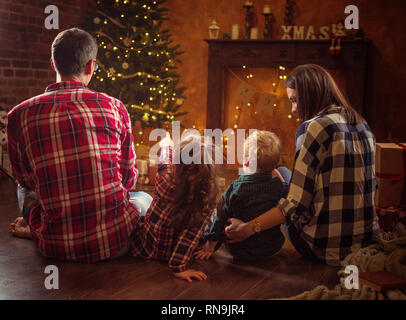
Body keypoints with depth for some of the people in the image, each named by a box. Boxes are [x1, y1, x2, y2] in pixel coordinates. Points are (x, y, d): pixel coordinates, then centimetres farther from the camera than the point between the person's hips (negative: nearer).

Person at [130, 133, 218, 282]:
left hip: (144, 249, -2)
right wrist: (179, 267, -20)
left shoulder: (166, 181, -29)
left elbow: (165, 163, -6)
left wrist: (167, 145, 15)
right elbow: (192, 235, -26)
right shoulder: (209, 197, -25)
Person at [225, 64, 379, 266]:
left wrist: (248, 228, -16)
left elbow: (297, 204, -20)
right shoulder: (362, 125, 6)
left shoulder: (314, 128, -16)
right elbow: (372, 186, 15)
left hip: (325, 248, -7)